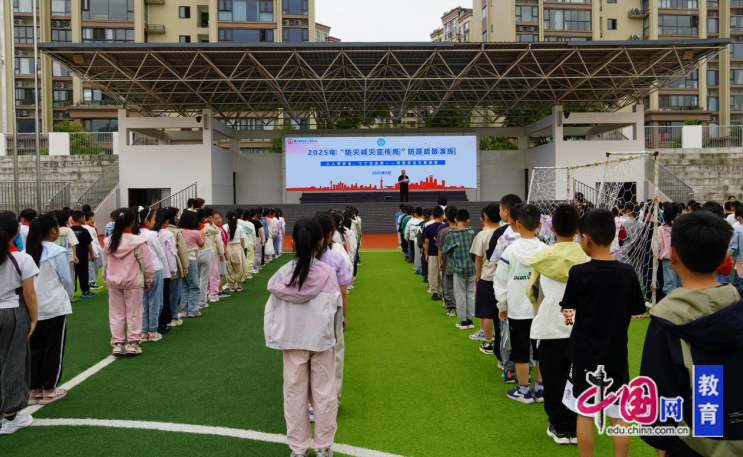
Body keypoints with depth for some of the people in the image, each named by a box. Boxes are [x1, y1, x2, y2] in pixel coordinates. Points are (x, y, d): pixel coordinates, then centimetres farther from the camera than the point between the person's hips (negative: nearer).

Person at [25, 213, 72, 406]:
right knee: (53, 349, 6)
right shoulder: (57, 252, -14)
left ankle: (34, 390, 19)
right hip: (54, 307, -5)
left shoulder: (28, 251, 0)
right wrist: (66, 295, 13)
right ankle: (49, 391, 13)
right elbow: (66, 280, -7)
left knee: (35, 349, 12)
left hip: (33, 307, 5)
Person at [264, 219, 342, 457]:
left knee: (294, 393, 12)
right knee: (324, 393, 11)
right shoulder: (327, 272, -14)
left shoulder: (283, 274, -9)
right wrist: (335, 335, 10)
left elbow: (272, 309, 0)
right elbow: (335, 308, -5)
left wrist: (274, 337, 14)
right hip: (322, 339, -1)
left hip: (292, 341, 2)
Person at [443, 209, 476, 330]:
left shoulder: (451, 235, -9)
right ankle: (470, 319, 18)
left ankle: (463, 321, 11)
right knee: (470, 294, 12)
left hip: (458, 269, -2)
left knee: (460, 295, 7)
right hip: (471, 268, 2)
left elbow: (445, 250, 2)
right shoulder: (472, 233, -5)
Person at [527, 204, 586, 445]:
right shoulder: (586, 258, -7)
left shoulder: (543, 257, -6)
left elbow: (531, 292, 6)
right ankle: (576, 429, 20)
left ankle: (560, 428, 18)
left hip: (551, 327, -1)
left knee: (553, 380, 11)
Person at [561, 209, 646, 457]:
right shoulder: (627, 272, -7)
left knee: (585, 413, 11)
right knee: (619, 416, 13)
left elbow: (568, 308, -5)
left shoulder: (578, 273, -16)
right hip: (617, 354, 3)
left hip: (586, 354, -2)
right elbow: (633, 313, 3)